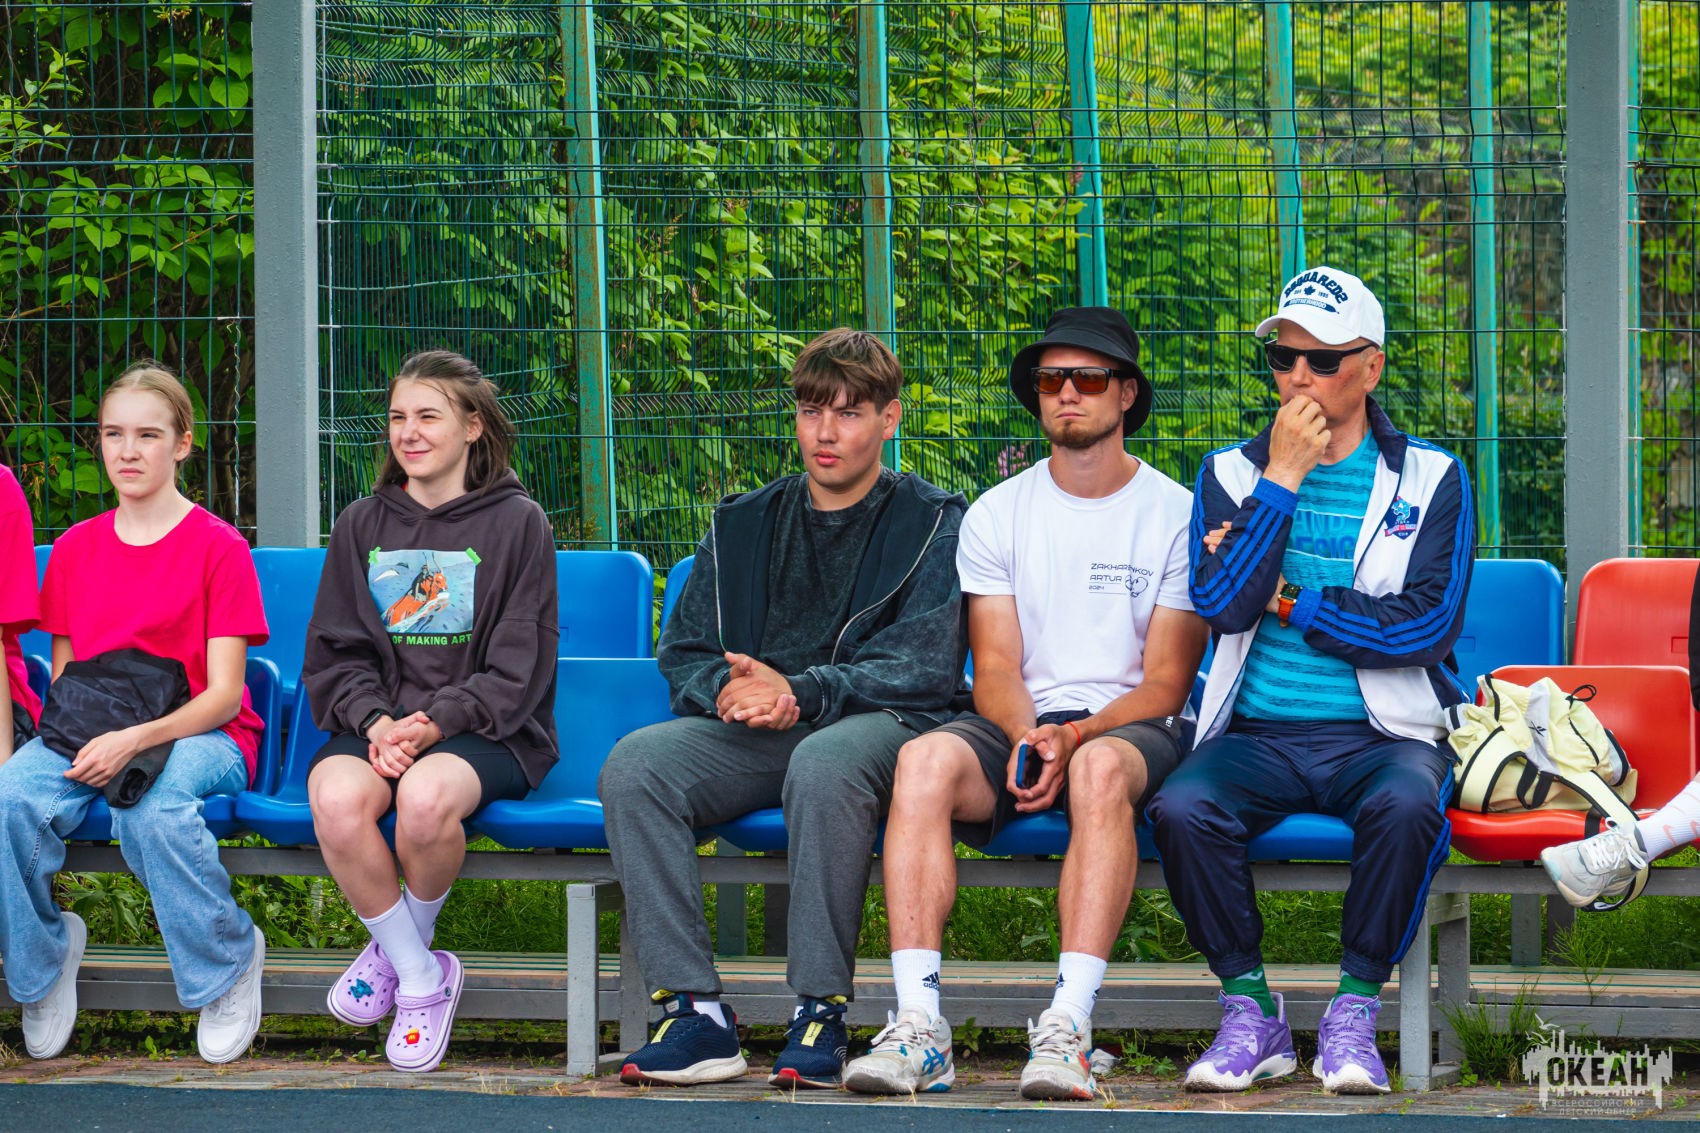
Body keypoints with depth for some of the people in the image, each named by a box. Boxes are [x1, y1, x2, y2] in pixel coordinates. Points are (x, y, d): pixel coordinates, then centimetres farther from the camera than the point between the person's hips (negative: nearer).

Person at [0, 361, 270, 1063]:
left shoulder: (217, 546, -2)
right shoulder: (75, 549, 14)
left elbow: (223, 695, -7)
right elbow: (61, 675, 16)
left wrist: (135, 740, -23)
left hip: (199, 737, -4)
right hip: (88, 739, 4)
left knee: (152, 808, -39)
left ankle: (231, 959, -13)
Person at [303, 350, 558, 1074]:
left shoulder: (516, 523, 5)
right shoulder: (361, 526, 16)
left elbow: (516, 667, -2)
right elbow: (333, 654, 11)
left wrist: (434, 723, -17)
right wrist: (377, 722, -11)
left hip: (484, 733, -3)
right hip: (375, 723, 3)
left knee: (427, 795, -38)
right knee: (336, 797, -33)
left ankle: (397, 945, -5)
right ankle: (419, 974, -12)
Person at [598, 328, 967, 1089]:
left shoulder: (932, 523, 8)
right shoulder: (742, 525, 21)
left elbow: (926, 668, -5)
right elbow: (683, 654, 16)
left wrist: (801, 693, -18)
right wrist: (728, 689, -10)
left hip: (873, 723, -4)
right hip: (752, 737, 4)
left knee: (824, 764, -40)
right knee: (635, 765, -26)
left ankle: (820, 1017, -32)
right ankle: (694, 1012, -29)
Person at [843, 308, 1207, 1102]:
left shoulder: (1176, 515, 4)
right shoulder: (997, 515, 13)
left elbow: (1166, 683, -1)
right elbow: (995, 669, 6)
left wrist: (1075, 738, -19)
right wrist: (1026, 736, -18)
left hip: (1129, 728, -2)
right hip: (1018, 725, 3)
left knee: (1102, 769, -40)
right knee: (925, 760, -31)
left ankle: (1067, 1028, -48)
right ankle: (918, 1023, -40)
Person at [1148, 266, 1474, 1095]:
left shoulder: (1430, 479, 7)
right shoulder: (1231, 473, 12)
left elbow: (1428, 624, -6)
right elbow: (1221, 604, -6)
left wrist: (1288, 603, -5)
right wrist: (1283, 479, -8)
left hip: (1382, 735, -1)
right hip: (1259, 736, 2)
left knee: (1406, 807, -36)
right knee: (1180, 808, -30)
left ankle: (1353, 1014, -20)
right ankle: (1251, 1012, -15)